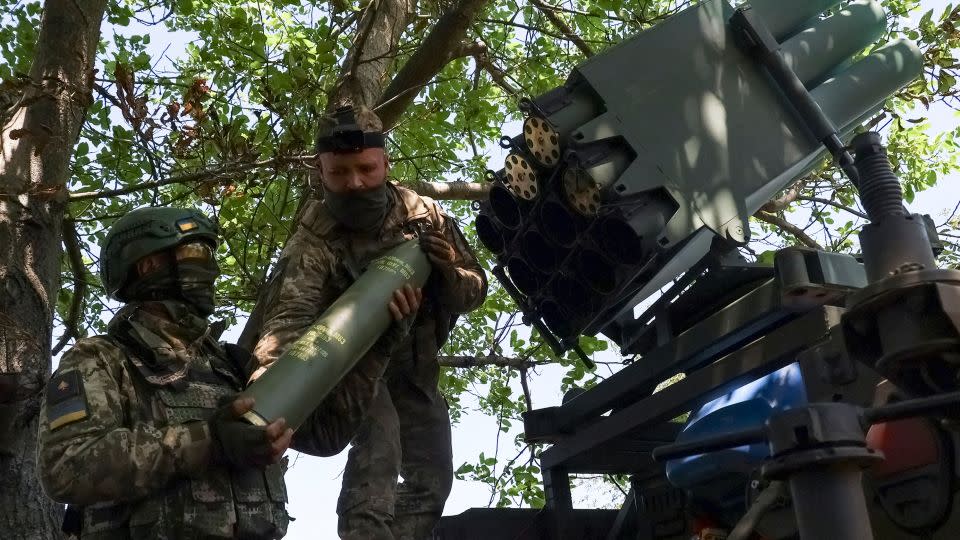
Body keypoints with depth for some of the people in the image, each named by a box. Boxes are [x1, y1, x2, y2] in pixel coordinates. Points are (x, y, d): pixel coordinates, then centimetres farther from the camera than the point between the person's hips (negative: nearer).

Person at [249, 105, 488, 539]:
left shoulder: (425, 216, -15)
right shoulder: (314, 241, -28)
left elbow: (476, 289, -8)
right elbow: (288, 312, -46)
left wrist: (449, 271, -32)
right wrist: (268, 375, -67)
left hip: (412, 365, 5)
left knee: (433, 477, 8)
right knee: (378, 439, -32)